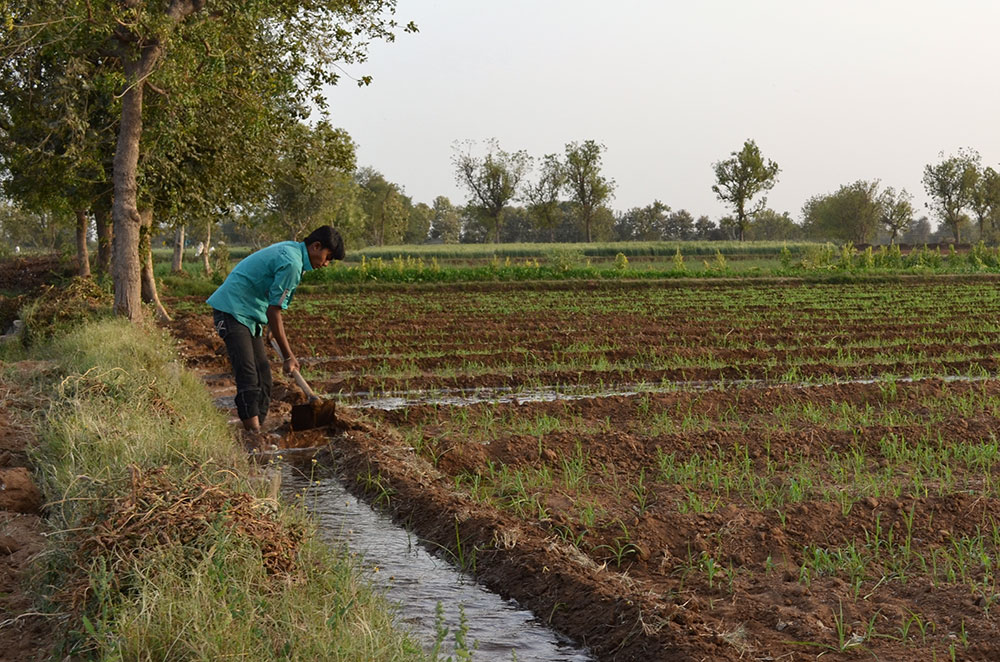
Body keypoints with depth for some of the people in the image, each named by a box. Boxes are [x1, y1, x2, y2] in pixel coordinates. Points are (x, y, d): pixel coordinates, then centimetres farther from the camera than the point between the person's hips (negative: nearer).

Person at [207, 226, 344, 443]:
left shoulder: (290, 250, 12)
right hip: (232, 310, -11)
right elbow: (273, 312, -18)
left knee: (263, 372, 8)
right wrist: (288, 356, -12)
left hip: (249, 313, 11)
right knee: (248, 375, -18)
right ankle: (253, 432, -23)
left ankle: (257, 429, 10)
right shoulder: (292, 264, -20)